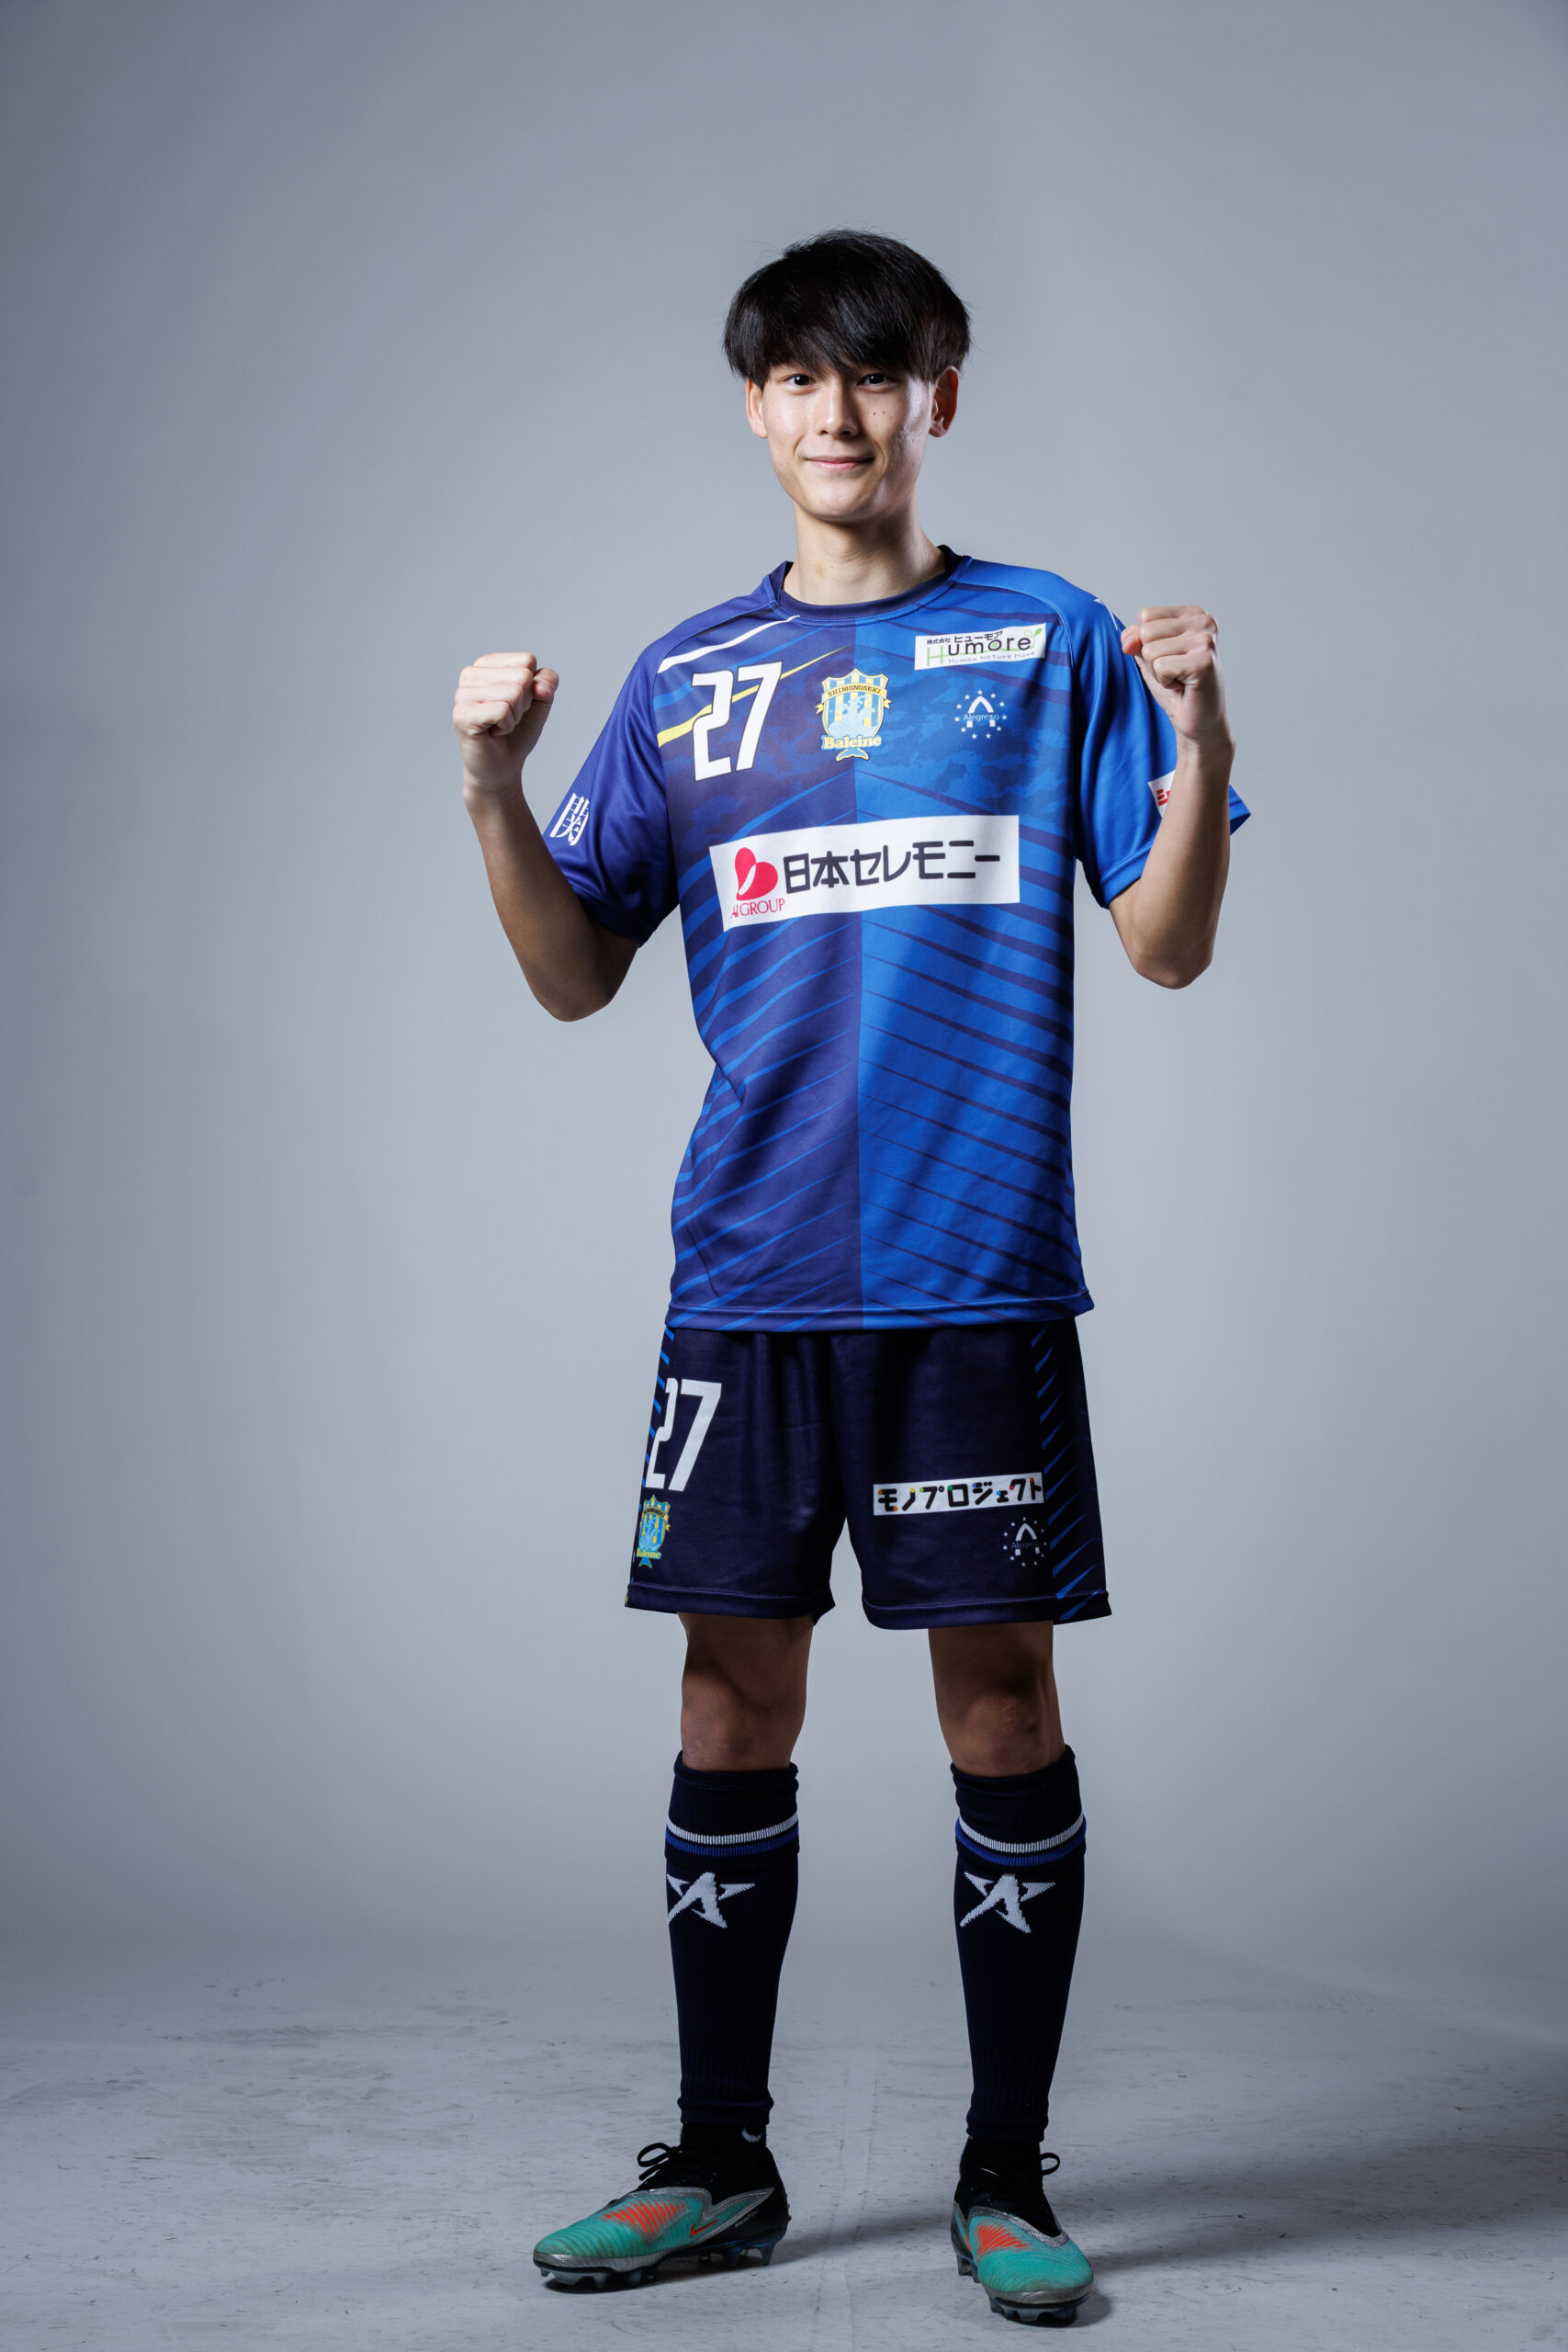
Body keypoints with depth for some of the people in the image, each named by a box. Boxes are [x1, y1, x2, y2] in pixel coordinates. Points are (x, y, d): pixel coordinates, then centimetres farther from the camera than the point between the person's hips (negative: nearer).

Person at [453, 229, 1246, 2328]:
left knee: (1002, 1703, 2)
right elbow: (575, 977, 11)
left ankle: (1007, 2182, 16)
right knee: (735, 1704, 7)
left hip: (980, 1276, -2)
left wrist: (1200, 735, -13)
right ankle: (721, 2163, 22)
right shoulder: (685, 681, 13)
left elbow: (1170, 948, 2)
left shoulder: (1052, 644, 6)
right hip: (749, 1274, 2)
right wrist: (495, 786, -4)